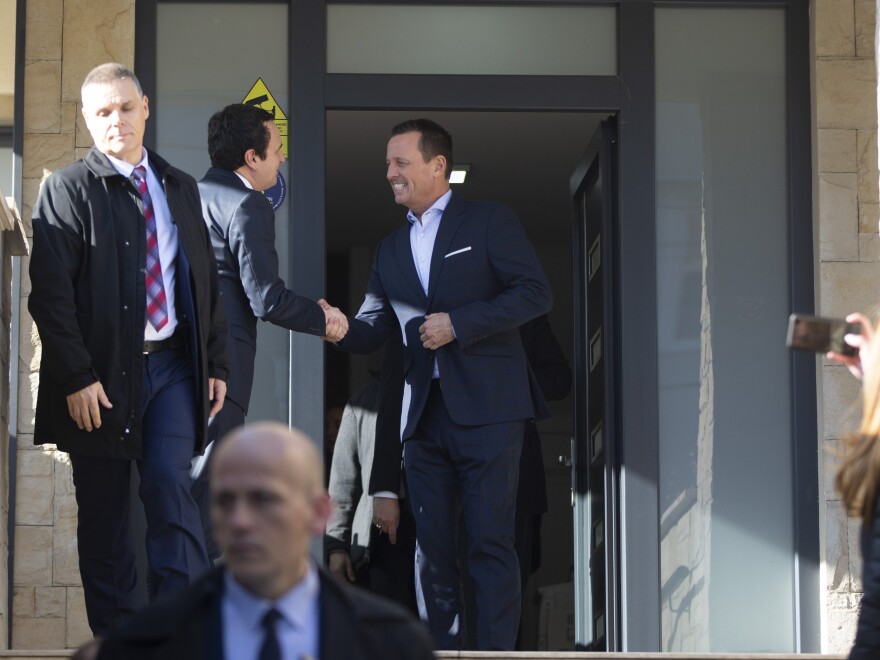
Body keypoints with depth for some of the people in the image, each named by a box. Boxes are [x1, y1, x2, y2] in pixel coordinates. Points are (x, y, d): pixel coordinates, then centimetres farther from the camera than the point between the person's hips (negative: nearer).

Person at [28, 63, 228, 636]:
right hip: (102, 375, -3)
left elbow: (207, 280, 17)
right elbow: (50, 292, -10)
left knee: (172, 490, -9)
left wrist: (215, 363, 10)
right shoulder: (67, 190, -4)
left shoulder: (180, 188, 13)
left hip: (173, 365, 3)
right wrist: (77, 377, -16)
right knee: (104, 515, 4)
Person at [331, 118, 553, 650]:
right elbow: (370, 333, 13)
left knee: (491, 543, -8)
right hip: (426, 416, 6)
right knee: (434, 548, 7)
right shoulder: (391, 250, 18)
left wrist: (458, 323, -14)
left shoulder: (489, 221, 1)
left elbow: (536, 292, -8)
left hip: (487, 407, -6)